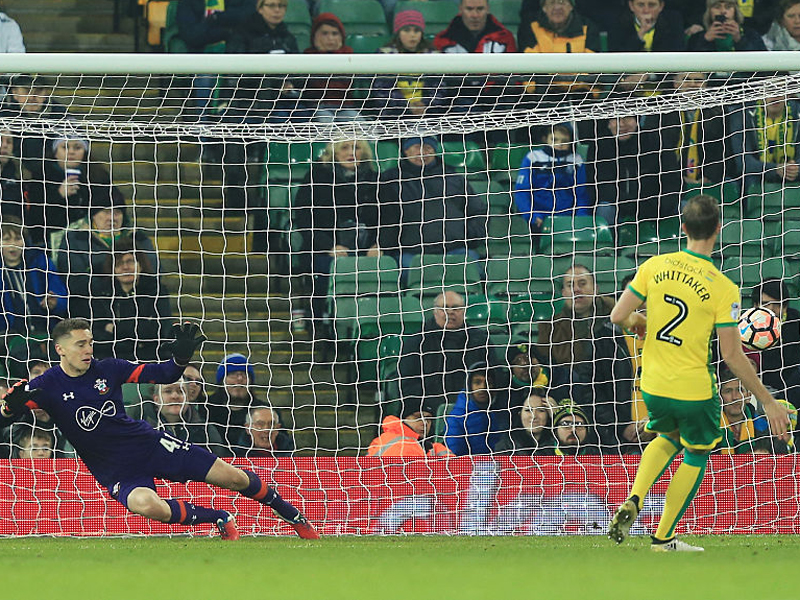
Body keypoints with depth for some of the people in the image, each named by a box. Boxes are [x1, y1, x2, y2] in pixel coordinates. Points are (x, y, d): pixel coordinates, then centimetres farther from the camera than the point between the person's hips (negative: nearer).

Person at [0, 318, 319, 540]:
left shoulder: (108, 369, -2)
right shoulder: (48, 387, -9)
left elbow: (163, 375, 6)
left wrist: (182, 356, -15)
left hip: (149, 443, 3)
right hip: (116, 471, -3)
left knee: (235, 478, -2)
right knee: (146, 505, -38)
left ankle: (293, 516, 24)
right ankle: (220, 520, -13)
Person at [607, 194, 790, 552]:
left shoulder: (655, 266, -7)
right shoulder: (723, 288, -17)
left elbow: (618, 317, -5)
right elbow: (732, 356, -14)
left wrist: (636, 320, 19)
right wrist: (767, 401, -5)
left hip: (653, 386, 4)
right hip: (694, 389, -4)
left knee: (669, 438, 31)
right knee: (697, 454, 21)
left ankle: (633, 502, 9)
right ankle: (663, 538, 26)